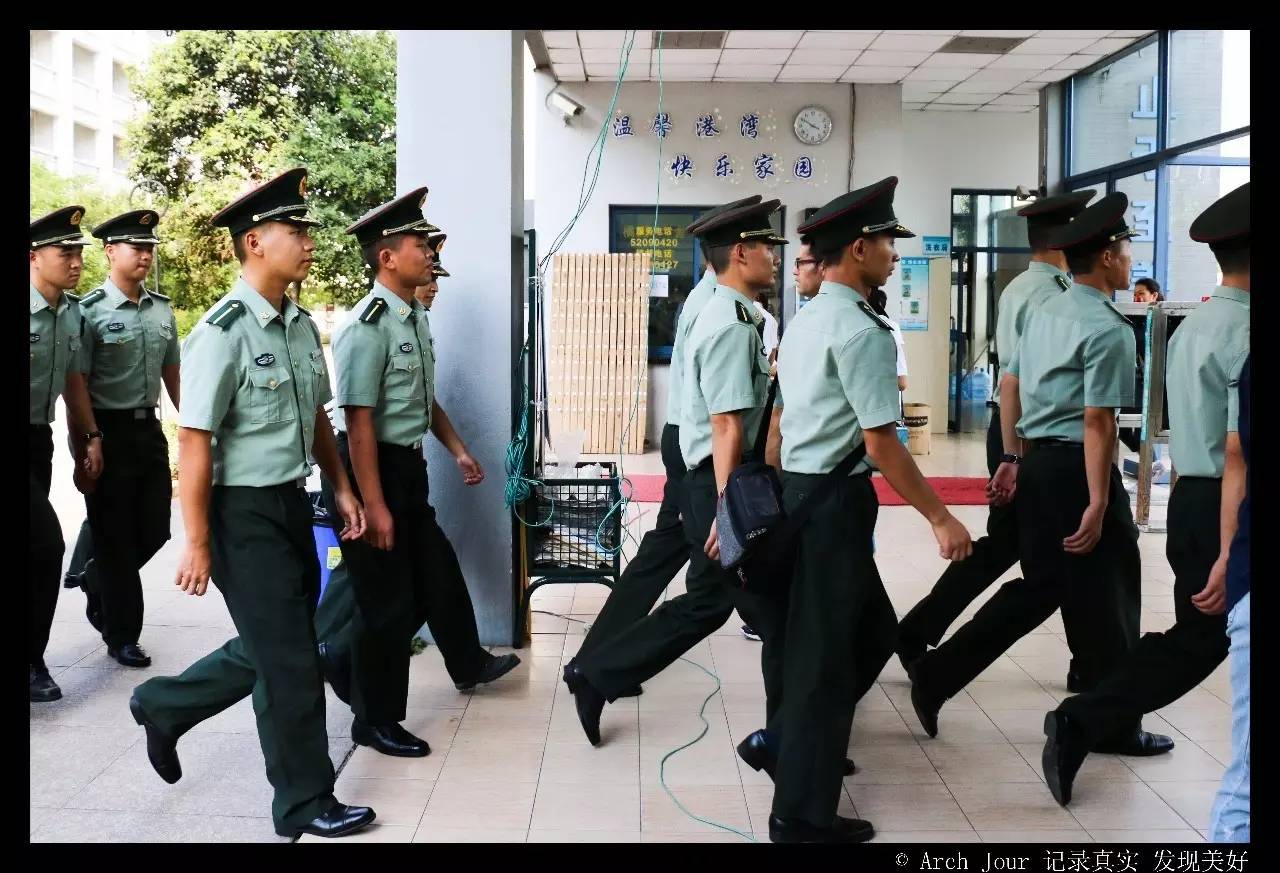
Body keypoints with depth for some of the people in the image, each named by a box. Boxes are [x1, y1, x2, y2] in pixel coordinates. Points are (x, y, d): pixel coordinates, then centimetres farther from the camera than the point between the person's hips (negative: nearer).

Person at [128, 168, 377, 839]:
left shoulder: (301, 325, 6)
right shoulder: (224, 331, -18)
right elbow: (193, 442, -18)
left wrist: (342, 489, 14)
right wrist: (198, 545, -17)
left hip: (292, 506, 8)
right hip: (244, 514, -8)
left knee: (271, 648, 20)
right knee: (288, 660, 2)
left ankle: (163, 706, 42)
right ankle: (305, 803, 20)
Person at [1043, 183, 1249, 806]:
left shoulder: (1191, 326, 12)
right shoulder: (1245, 333, -17)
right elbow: (1238, 453, -22)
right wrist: (1230, 556, -23)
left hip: (1188, 502, 8)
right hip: (1224, 512, -8)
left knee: (1193, 640, 15)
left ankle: (1077, 725, 10)